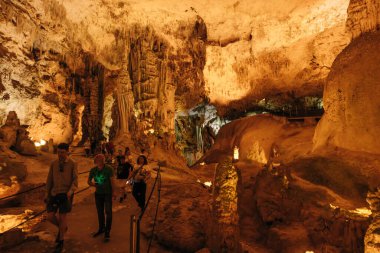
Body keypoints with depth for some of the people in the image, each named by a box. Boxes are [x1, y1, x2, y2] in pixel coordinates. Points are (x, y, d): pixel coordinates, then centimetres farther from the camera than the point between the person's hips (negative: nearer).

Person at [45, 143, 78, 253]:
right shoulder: (53, 164, 5)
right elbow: (49, 180, 11)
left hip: (66, 194, -4)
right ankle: (63, 227, 29)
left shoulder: (73, 164, -6)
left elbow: (75, 180, -12)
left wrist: (70, 191, -29)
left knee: (62, 217, -1)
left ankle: (60, 243, 17)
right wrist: (47, 194, 12)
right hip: (54, 193, 4)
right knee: (50, 216, -3)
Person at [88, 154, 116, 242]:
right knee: (100, 212, 17)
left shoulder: (109, 169, -14)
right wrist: (92, 184, -11)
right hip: (98, 193, 4)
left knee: (108, 212, -4)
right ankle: (101, 229, 35)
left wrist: (113, 192, -13)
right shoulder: (93, 170, -3)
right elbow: (89, 181, 8)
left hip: (107, 193, -4)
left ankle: (107, 232, 6)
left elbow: (112, 181, -11)